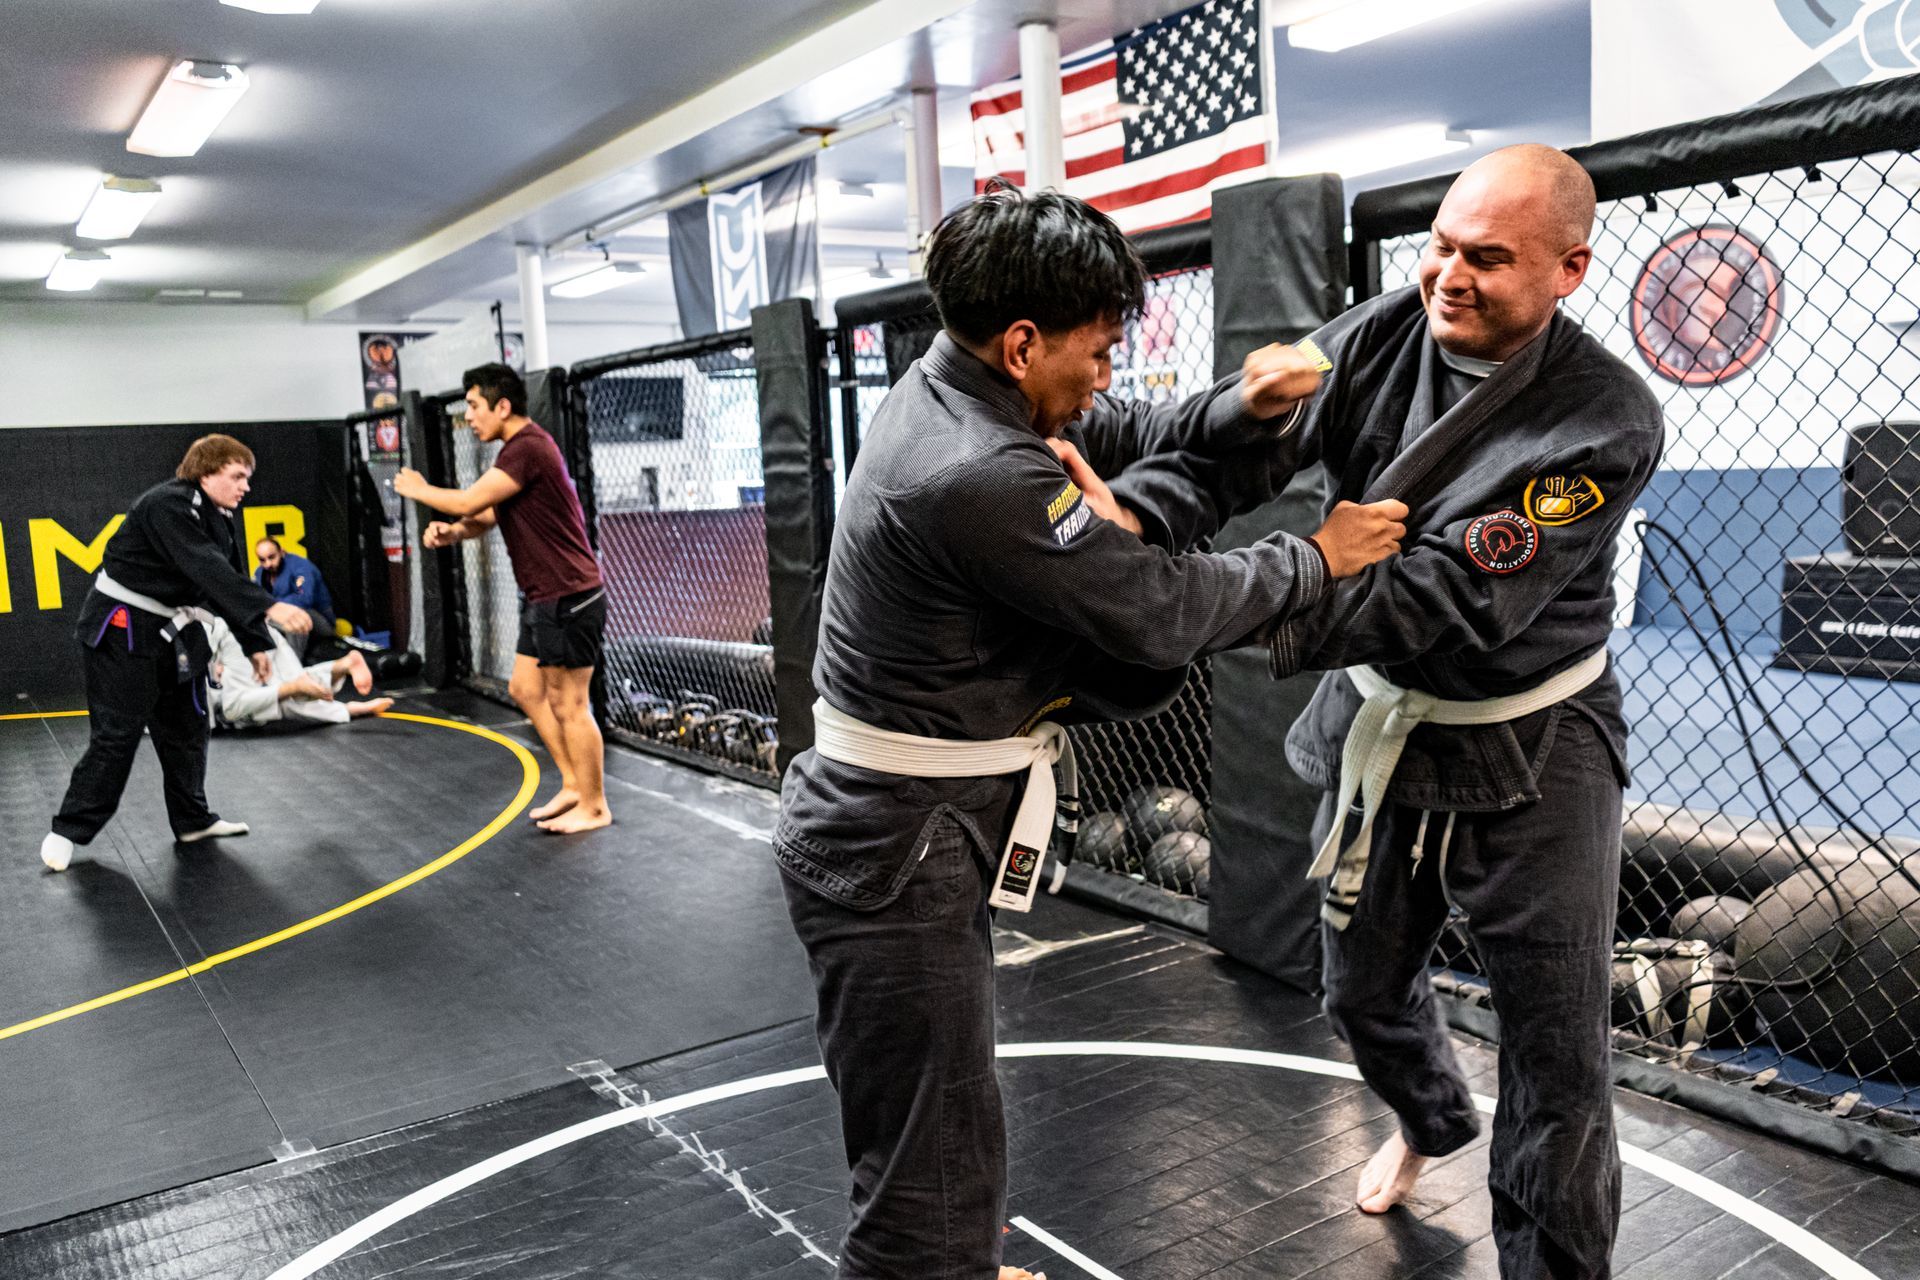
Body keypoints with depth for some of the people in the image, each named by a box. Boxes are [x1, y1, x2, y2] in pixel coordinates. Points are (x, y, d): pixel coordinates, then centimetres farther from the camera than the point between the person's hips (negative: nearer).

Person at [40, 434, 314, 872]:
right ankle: (69, 830, 6)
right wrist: (270, 607, -44)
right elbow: (207, 569, -35)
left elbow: (231, 580, 11)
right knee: (116, 733, -8)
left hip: (172, 629, 9)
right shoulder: (168, 505, -22)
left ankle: (192, 820, 26)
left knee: (186, 727, 13)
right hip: (122, 628, -9)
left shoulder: (216, 516, 7)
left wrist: (255, 644, 7)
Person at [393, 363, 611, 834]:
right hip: (545, 599, 11)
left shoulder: (528, 448, -18)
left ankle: (593, 807, 9)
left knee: (567, 705, -3)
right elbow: (488, 513, 16)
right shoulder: (521, 447, 15)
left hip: (568, 599, -11)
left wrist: (418, 490, -1)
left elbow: (469, 502, -19)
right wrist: (454, 531, -5)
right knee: (526, 689, 15)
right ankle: (574, 785, 24)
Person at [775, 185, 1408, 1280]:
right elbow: (1161, 612, -21)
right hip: (896, 849, -10)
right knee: (937, 1166, 1)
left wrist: (1244, 407, -4)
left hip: (905, 820, 10)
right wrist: (1319, 556, -6)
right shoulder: (976, 476, -27)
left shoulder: (950, 387, 3)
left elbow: (1124, 436, 15)